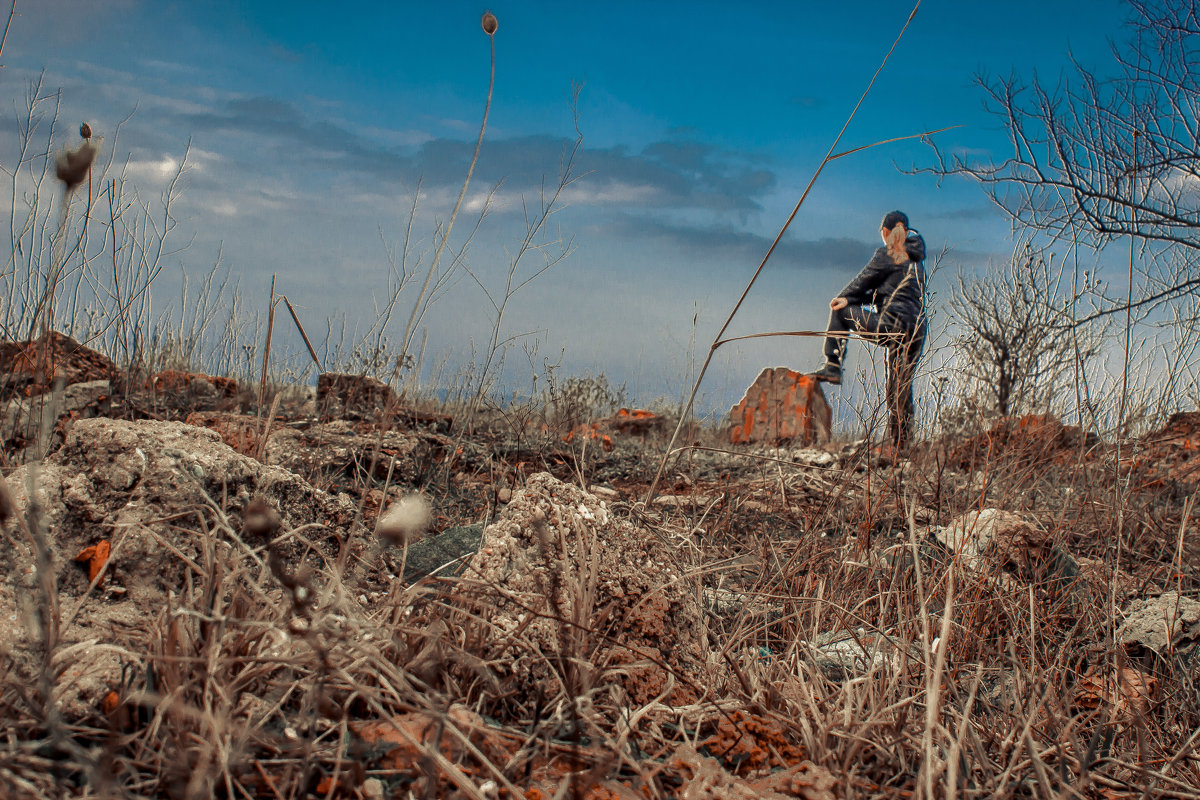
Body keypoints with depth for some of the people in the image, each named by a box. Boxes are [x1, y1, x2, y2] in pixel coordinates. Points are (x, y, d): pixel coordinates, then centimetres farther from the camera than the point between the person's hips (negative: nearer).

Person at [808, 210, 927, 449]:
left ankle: (832, 366, 3)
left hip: (892, 325, -7)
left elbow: (864, 279, 5)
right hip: (917, 331, 7)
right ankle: (901, 444, 11)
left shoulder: (886, 254, -2)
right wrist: (850, 299, 12)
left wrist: (844, 296, 23)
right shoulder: (915, 259, 21)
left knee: (840, 311, 8)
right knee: (901, 387, 11)